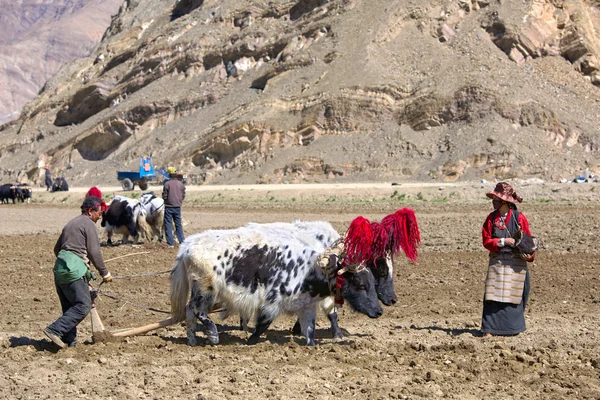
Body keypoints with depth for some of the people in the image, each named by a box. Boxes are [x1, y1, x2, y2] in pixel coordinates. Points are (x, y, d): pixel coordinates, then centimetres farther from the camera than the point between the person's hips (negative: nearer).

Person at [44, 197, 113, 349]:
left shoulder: (71, 223, 24)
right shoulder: (88, 224, -3)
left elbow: (57, 248, 30)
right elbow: (94, 253, -8)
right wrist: (105, 273, 0)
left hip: (60, 268, 10)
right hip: (73, 270, -10)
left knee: (69, 307, 12)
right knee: (83, 305, -12)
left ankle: (69, 340, 10)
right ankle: (55, 330, -20)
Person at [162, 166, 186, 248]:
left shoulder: (167, 184, -13)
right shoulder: (181, 184, 1)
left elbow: (164, 196, -11)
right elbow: (183, 195, 6)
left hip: (169, 207, -4)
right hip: (178, 207, 4)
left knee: (168, 225, 3)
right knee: (178, 224, 14)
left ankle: (171, 243, 0)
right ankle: (182, 241, 13)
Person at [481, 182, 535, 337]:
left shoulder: (519, 218, -1)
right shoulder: (491, 218, 5)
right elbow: (486, 240, 0)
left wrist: (530, 255, -15)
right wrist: (503, 241, -16)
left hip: (516, 263, -1)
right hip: (497, 261, 1)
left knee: (514, 295, 5)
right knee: (494, 295, -6)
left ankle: (512, 327, 18)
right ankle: (490, 329, -6)